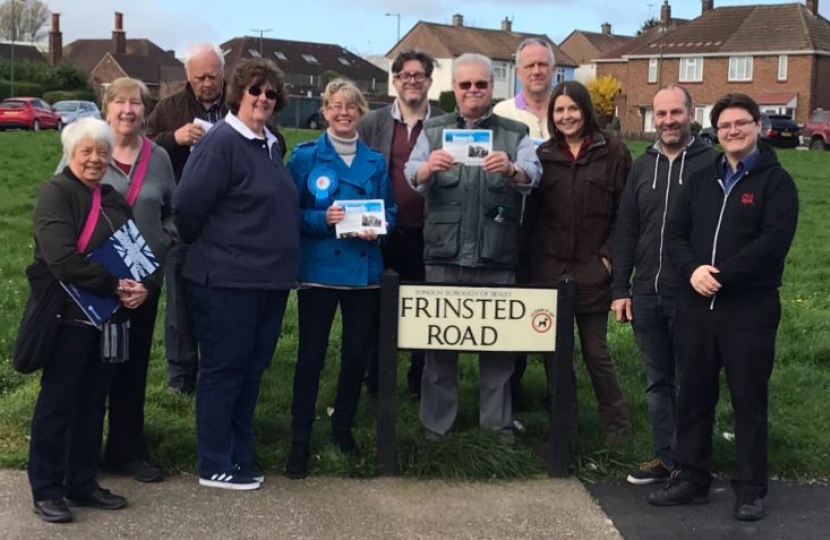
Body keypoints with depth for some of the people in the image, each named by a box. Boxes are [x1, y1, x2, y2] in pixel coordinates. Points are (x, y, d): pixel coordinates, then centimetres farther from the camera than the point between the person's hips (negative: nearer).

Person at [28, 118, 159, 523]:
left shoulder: (113, 199, 14)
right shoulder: (55, 193, -9)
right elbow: (62, 260, -23)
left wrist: (144, 286, -9)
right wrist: (115, 285, -20)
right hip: (69, 316, -7)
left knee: (93, 401, 13)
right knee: (57, 401, 1)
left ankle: (82, 483, 24)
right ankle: (46, 490, 11)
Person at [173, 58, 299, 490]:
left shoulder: (271, 145, 13)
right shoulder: (221, 142, -14)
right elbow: (187, 206, -17)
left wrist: (282, 260, 15)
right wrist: (209, 249, -2)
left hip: (269, 279, 8)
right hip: (227, 279, -8)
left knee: (251, 368, 14)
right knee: (224, 369, 0)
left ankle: (240, 456, 26)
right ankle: (215, 466, 11)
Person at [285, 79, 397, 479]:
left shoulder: (375, 162, 9)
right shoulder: (304, 157, 0)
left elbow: (390, 213, 12)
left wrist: (377, 228, -9)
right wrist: (322, 219, -20)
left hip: (364, 270, 4)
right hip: (318, 269, -3)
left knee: (357, 354, 11)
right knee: (311, 355, -2)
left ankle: (343, 427, 28)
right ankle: (300, 440, 6)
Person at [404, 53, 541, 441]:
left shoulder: (515, 133, 8)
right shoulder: (433, 130, 11)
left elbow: (532, 175, -10)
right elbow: (412, 176, -4)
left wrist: (512, 170, -33)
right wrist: (427, 168, -28)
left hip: (497, 256, 0)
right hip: (444, 253, 0)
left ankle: (498, 423, 16)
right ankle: (435, 424, 13)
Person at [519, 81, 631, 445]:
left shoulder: (612, 152, 0)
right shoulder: (543, 155, 8)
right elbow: (530, 215, 9)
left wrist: (610, 257, -8)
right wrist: (526, 266, 4)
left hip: (592, 271, -3)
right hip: (548, 270, 3)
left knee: (595, 351, 2)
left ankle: (616, 423, 19)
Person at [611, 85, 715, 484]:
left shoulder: (712, 163, -5)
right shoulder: (642, 166, 9)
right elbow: (625, 232, 9)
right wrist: (620, 289, 5)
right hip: (646, 296, 5)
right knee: (657, 382, 13)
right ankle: (664, 457, 24)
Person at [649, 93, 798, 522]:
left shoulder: (775, 181, -1)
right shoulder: (701, 181, 15)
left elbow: (774, 240, -15)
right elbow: (675, 232, 8)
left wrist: (722, 275, -21)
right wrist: (692, 270, -12)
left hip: (750, 308, -5)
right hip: (696, 306, 5)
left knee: (749, 399, 2)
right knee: (694, 395, 10)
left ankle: (751, 489, 12)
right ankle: (691, 478, 22)